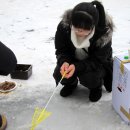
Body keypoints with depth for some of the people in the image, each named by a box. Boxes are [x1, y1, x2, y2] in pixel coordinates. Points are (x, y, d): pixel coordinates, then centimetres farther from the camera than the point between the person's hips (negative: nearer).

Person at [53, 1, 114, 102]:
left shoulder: (104, 32, -33)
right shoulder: (64, 25, -27)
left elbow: (97, 60, -26)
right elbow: (61, 50, -14)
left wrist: (76, 67, -42)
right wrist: (64, 62, -38)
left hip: (97, 64, -2)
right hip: (73, 59, 3)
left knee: (89, 78, -30)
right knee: (59, 75, -21)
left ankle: (97, 86, 9)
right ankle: (71, 83, 16)